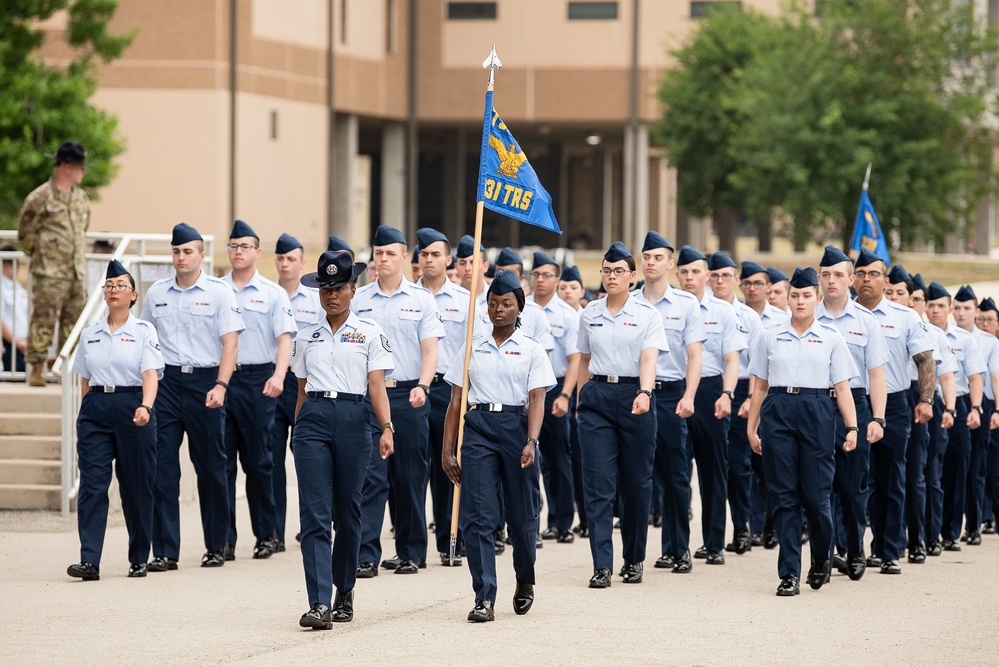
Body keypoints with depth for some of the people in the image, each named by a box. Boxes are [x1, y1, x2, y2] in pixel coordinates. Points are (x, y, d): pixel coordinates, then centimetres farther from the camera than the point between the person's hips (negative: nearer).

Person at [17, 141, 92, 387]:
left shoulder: (81, 197, 12)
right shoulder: (40, 198, -10)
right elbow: (25, 233, -3)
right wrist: (40, 256, 6)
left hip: (77, 272, 7)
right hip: (49, 274, -7)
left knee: (74, 321, 8)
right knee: (43, 320, -7)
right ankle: (36, 369, -3)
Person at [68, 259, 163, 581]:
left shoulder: (143, 331, 0)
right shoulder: (90, 333, 11)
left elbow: (150, 373, -12)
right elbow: (85, 379, 16)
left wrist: (145, 407, -28)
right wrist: (85, 415, 12)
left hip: (132, 407, -3)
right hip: (96, 408, 3)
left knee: (136, 486, 4)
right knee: (92, 484, -8)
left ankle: (139, 559, 16)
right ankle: (89, 561, -15)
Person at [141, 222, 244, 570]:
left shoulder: (219, 292, 0)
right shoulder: (156, 292, 10)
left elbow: (229, 343, -5)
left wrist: (220, 386, -17)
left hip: (204, 381, -3)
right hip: (166, 382, 3)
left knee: (211, 469, 5)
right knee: (163, 469, -2)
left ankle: (216, 547, 15)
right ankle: (165, 551, -1)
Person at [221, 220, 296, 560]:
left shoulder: (273, 293, 6)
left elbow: (284, 338, -2)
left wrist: (278, 375, -18)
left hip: (257, 380, -2)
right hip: (220, 378, 2)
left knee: (258, 460, 2)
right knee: (221, 460, -2)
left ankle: (266, 534, 11)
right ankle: (224, 538, 0)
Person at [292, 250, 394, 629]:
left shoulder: (369, 333, 5)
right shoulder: (306, 337, 13)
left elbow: (376, 384, -2)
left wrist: (386, 427, -14)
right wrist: (297, 431, 14)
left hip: (353, 420, -1)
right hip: (313, 418, 1)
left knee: (347, 510, 7)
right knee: (314, 513, -10)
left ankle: (345, 591, 25)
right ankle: (319, 604, -16)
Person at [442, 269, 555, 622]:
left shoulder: (532, 351, 7)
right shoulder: (471, 349, 13)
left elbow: (536, 399, -4)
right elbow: (456, 401, 11)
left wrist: (531, 441, -20)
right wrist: (447, 450, 4)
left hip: (517, 425, -1)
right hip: (478, 426, 1)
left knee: (521, 513, 5)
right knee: (477, 514, -10)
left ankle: (525, 582, 32)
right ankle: (484, 598, -12)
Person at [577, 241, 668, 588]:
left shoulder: (647, 314, -2)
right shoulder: (589, 313, 9)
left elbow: (649, 358, -15)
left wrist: (644, 393, -31)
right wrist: (581, 399, 16)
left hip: (633, 396, -2)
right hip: (597, 396, 2)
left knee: (636, 482, 5)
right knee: (598, 483, -7)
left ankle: (634, 559, 20)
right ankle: (601, 566, -9)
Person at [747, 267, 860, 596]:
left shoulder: (831, 339, 7)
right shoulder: (770, 337, 10)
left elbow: (842, 388, 4)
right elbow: (759, 386, 13)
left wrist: (852, 427, -6)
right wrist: (751, 427, 9)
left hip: (817, 414, -1)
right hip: (778, 412, 1)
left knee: (816, 494, -3)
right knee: (784, 496, -2)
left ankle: (821, 557, 25)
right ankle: (789, 573, 0)